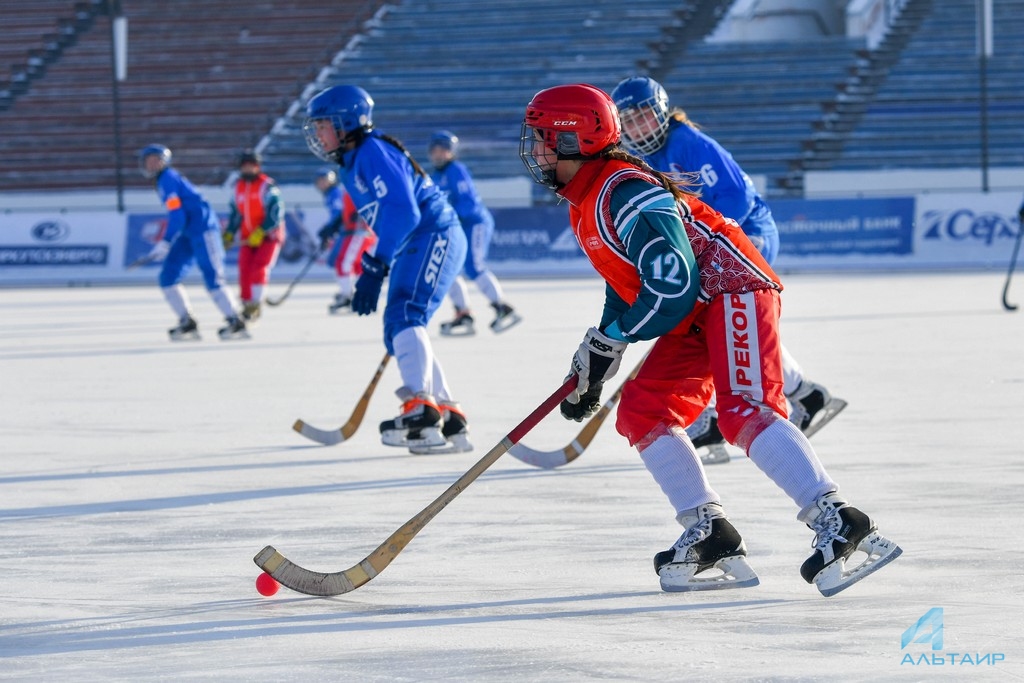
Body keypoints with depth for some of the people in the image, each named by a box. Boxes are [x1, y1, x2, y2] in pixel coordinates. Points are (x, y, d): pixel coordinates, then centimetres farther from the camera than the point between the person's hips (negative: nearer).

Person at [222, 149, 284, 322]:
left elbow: (275, 212, -18)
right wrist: (229, 234, 7)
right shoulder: (238, 188, 10)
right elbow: (235, 213, 18)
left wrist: (261, 232, -23)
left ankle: (256, 304, -15)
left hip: (269, 236, -6)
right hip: (248, 237, 6)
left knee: (259, 269, -18)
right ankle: (247, 305, 5)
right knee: (245, 270, -4)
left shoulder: (267, 186, -11)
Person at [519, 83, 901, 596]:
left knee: (744, 411, -26)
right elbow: (624, 288, 24)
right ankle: (711, 536, 2)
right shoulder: (585, 204, 14)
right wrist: (592, 370, 21)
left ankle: (839, 524, -32)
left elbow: (670, 288, -25)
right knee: (641, 413, 3)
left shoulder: (625, 193, -20)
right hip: (696, 316, 11)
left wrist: (607, 342, -15)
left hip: (733, 289, -11)